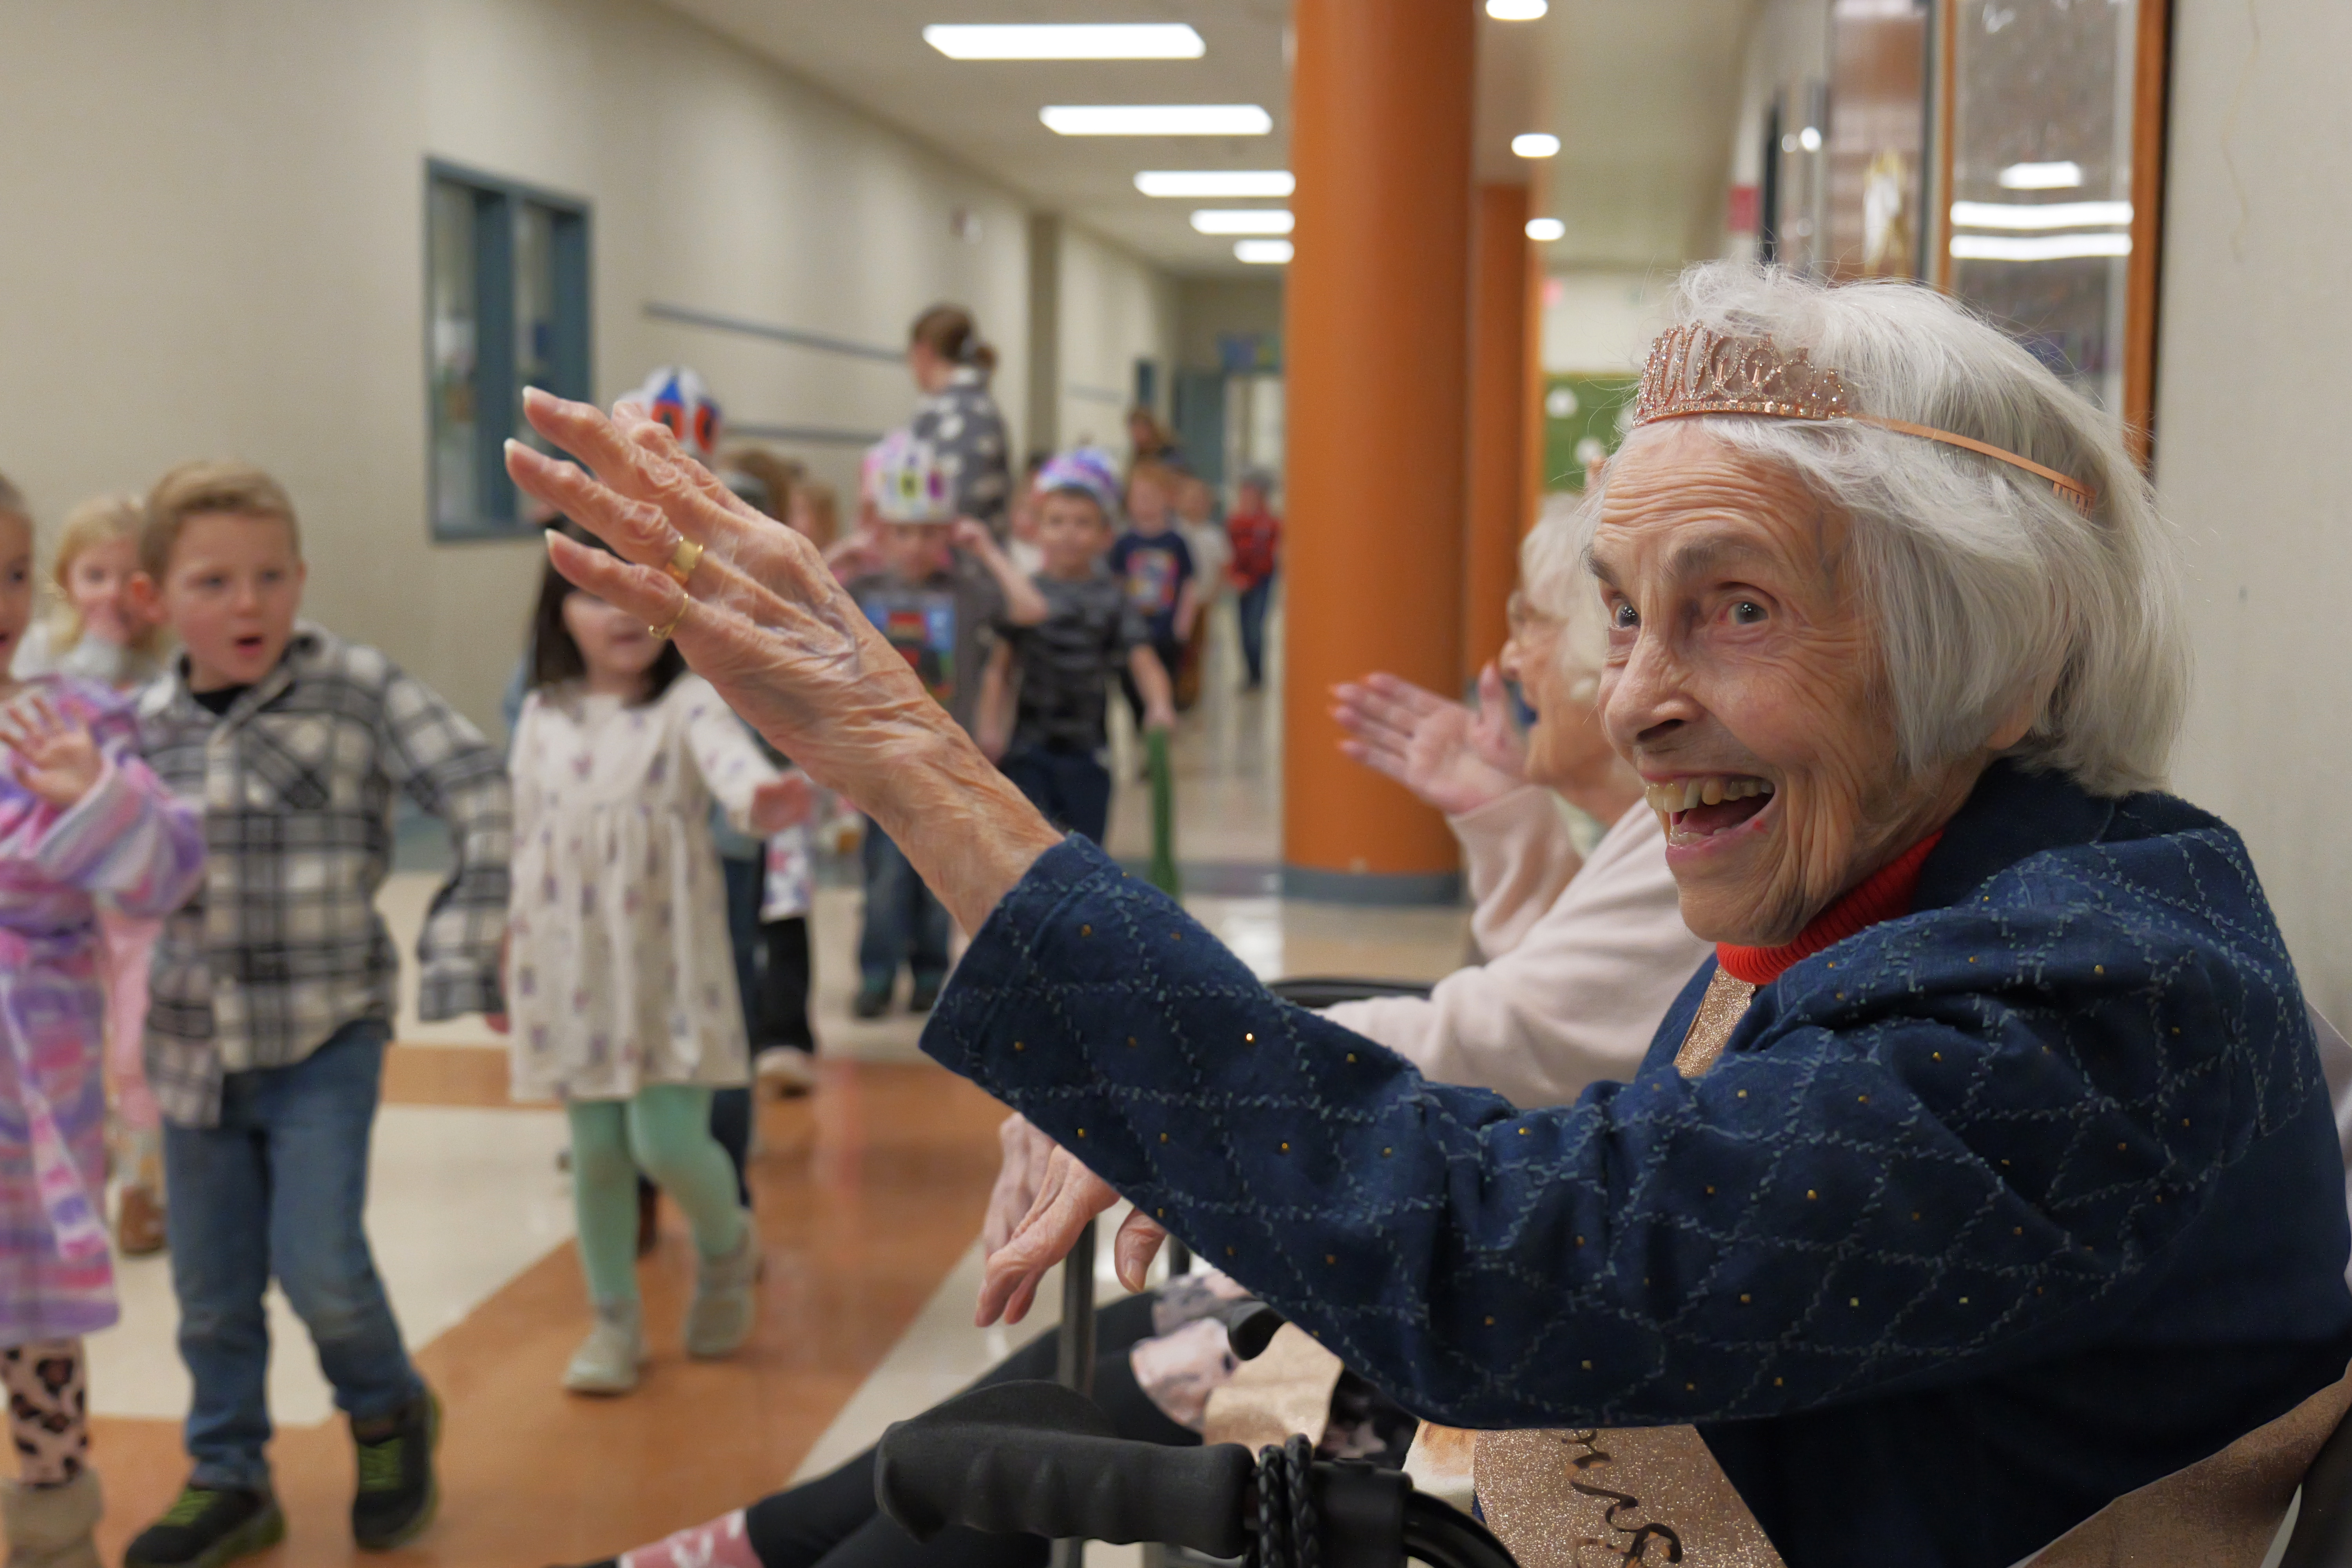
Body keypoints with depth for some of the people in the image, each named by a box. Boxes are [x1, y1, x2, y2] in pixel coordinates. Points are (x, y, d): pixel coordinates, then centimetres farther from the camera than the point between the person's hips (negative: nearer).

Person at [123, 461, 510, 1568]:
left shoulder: (358, 689, -13)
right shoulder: (146, 725, 0)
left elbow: (483, 804, -14)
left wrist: (459, 955, -15)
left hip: (327, 1031, -4)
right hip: (194, 1041, 4)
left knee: (318, 1260, -10)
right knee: (211, 1287, 12)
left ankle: (389, 1413, 21)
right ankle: (227, 1479, 33)